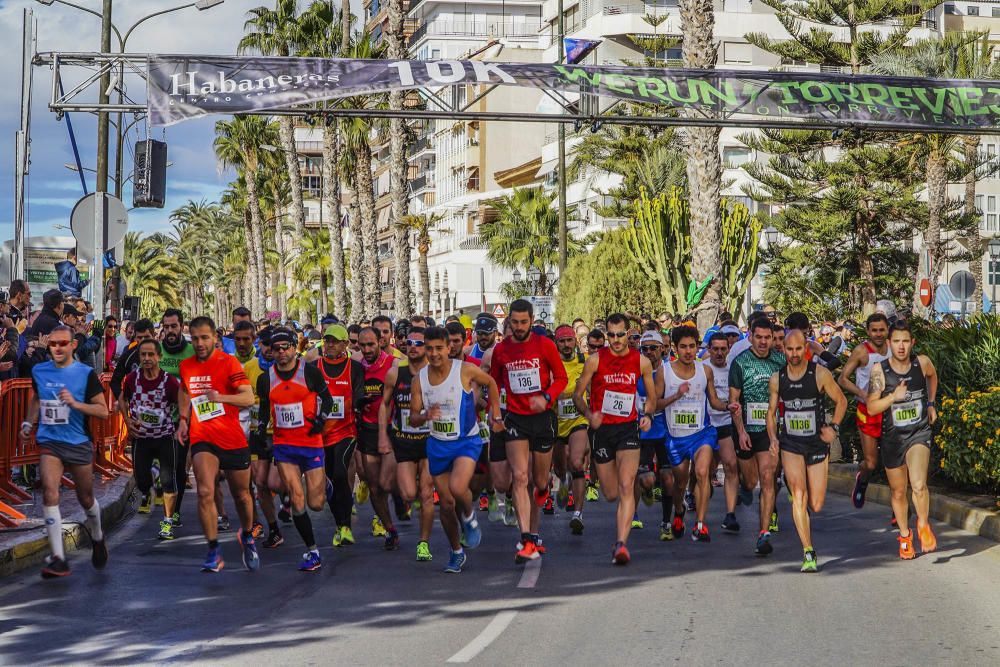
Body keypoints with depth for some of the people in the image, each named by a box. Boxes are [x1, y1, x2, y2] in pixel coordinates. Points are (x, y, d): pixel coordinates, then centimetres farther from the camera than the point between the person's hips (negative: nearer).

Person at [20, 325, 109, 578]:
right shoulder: (39, 371, 4)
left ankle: (97, 538, 45)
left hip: (79, 444, -1)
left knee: (86, 499, 13)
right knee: (50, 493, -19)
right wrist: (28, 424, 15)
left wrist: (75, 403, -21)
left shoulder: (86, 374, -6)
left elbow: (103, 411, -7)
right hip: (49, 443, 1)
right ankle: (58, 559, -20)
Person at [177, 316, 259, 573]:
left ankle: (247, 536, 41)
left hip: (233, 440, -2)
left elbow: (249, 397, -19)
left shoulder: (228, 362, -9)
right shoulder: (186, 366, 5)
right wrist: (184, 419, 11)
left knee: (241, 495, 12)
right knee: (205, 492, -19)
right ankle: (214, 552, -11)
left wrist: (221, 397, -36)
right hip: (202, 438, 2)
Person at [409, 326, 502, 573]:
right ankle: (456, 553, 28)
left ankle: (469, 518, 5)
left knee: (457, 488, -28)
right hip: (438, 444, 4)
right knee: (446, 503, 8)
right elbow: (413, 418, 2)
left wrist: (496, 416, 6)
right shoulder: (420, 379, -4)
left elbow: (490, 383, 7)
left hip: (467, 441, -4)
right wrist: (425, 416, -20)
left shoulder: (465, 370, -13)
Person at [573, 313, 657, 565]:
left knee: (626, 486, -20)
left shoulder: (642, 362, 1)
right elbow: (577, 395, 2)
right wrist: (589, 414, -16)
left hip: (628, 428, -1)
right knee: (611, 494, 8)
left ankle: (621, 544, -23)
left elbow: (652, 397, 14)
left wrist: (648, 414, -6)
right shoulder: (595, 360, -3)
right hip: (601, 429, 1)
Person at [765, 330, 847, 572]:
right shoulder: (777, 379, 2)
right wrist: (773, 437, -2)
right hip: (790, 444, 0)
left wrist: (834, 427, -7)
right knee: (799, 494, -19)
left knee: (816, 505, 2)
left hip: (817, 443, 0)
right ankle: (808, 553, -17)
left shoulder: (820, 374, -5)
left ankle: (803, 514, 41)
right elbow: (771, 412, 13)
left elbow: (841, 400, 6)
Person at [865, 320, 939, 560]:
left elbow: (932, 376, 19)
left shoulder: (922, 362, -7)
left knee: (918, 485, -23)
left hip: (919, 432, -1)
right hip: (892, 437, 1)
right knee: (898, 493, 14)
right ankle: (905, 535, 37)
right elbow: (871, 408, -12)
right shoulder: (879, 370, -12)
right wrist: (894, 396, -25)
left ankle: (923, 525, 3)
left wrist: (931, 404, 18)